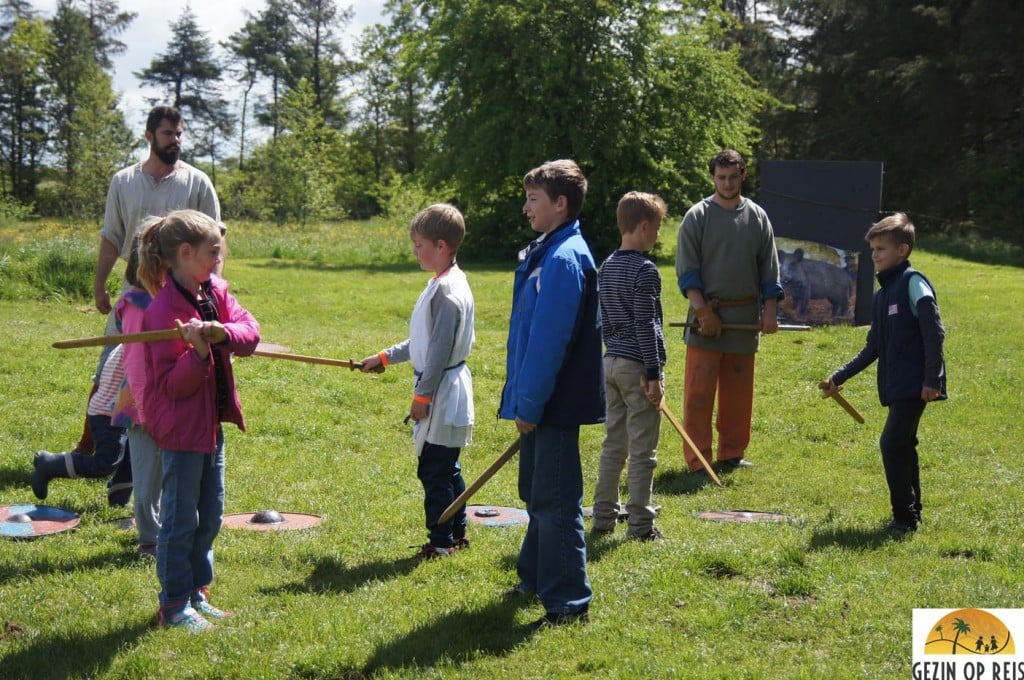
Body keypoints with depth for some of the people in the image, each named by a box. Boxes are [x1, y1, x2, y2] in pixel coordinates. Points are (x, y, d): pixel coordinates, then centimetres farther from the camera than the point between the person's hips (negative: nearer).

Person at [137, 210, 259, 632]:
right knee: (181, 520, 2)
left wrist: (223, 332, -27)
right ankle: (174, 605, 15)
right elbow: (172, 385, -21)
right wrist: (198, 351, -36)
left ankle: (196, 593, 30)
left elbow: (250, 333, -8)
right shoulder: (165, 309, -20)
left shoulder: (216, 293, 4)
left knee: (210, 517, 17)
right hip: (181, 427, -8)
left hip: (213, 423, 8)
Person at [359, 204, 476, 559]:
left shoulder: (446, 289, -18)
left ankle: (440, 541, 5)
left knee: (435, 470, -3)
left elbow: (440, 349, -20)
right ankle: (456, 533, 25)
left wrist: (422, 395, -17)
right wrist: (385, 357, 22)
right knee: (447, 469, 16)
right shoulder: (446, 283, 14)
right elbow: (423, 342, 21)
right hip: (447, 392, 10)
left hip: (443, 392, -10)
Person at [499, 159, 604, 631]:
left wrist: (529, 403, -20)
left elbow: (550, 339, -23)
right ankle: (536, 579, 36)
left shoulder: (564, 259, -19)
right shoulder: (546, 252, 13)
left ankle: (568, 603, 3)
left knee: (555, 500, -5)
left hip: (554, 402, -10)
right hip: (540, 401, 10)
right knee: (536, 493, 21)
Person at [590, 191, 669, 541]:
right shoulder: (645, 270, -14)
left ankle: (603, 517, 19)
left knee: (613, 444, 15)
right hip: (638, 366, -8)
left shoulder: (607, 267, 10)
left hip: (612, 363, 8)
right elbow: (645, 326, -17)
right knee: (642, 451, -1)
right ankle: (640, 524, 5)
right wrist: (654, 374, -15)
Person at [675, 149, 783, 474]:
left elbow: (769, 270, 10)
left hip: (745, 316, 3)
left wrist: (769, 311, 0)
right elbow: (686, 271, -4)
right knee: (699, 391, -4)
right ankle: (697, 460, 2)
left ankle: (732, 453, 23)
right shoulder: (697, 216, -1)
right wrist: (703, 311, -13)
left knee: (738, 391, 11)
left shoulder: (757, 217, 8)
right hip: (707, 315, -3)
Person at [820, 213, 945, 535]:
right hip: (896, 386, 9)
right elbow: (873, 348, 21)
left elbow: (934, 333, -15)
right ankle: (911, 513, 22)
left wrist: (931, 379, -19)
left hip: (915, 384, -9)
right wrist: (838, 378, 19)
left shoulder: (913, 282, -9)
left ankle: (905, 517, -3)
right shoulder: (881, 294, 17)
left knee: (892, 444, -11)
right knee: (903, 447, 13)